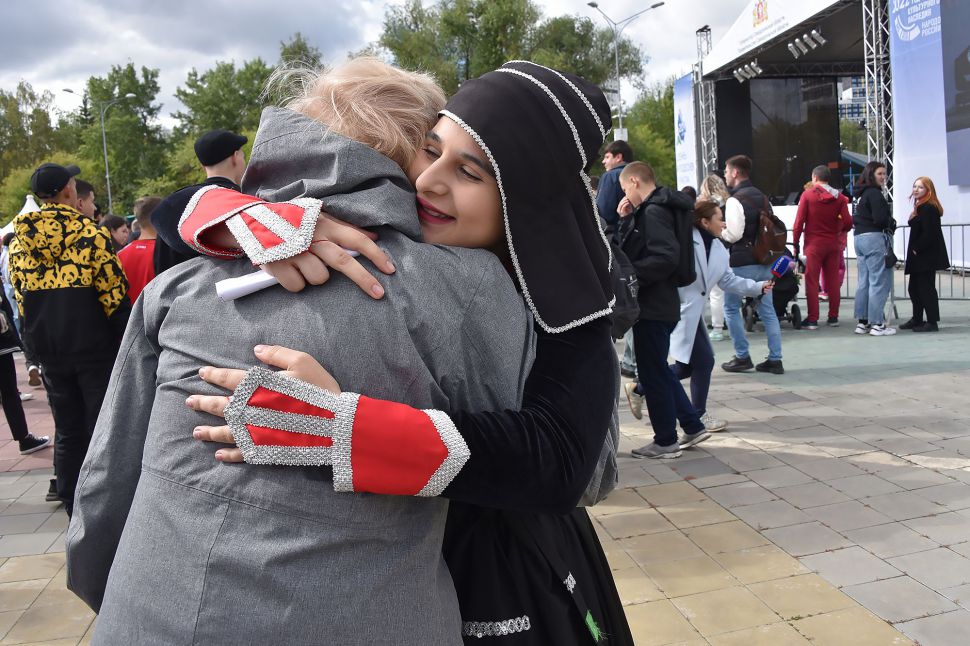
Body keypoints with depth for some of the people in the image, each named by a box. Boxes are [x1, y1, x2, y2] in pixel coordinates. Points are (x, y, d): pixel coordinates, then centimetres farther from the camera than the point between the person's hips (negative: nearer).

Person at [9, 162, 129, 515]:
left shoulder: (18, 244, 6)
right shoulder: (90, 234, -10)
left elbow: (21, 301, 10)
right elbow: (114, 294, -13)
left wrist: (38, 347, 17)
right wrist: (127, 341, -5)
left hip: (49, 351, 5)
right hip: (95, 347, -5)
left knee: (67, 433, 13)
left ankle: (75, 511, 21)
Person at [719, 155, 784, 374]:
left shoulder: (735, 201, -14)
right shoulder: (762, 197, 12)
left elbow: (733, 234, -20)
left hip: (742, 263, -8)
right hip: (764, 261, 8)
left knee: (731, 308, 6)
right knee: (767, 310, 9)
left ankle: (742, 357, 7)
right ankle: (775, 359, 11)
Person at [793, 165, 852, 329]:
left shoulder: (807, 194, -5)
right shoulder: (839, 197, 2)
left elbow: (799, 221, -8)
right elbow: (848, 223, -3)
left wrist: (796, 242, -1)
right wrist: (837, 231, 17)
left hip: (814, 244, -3)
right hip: (833, 244, 3)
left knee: (811, 281, 1)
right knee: (833, 281, 10)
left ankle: (812, 319, -1)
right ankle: (833, 317, 15)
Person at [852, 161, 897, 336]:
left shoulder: (864, 194, 16)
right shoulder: (875, 193, -11)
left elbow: (855, 218, 20)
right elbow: (880, 219, -18)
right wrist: (891, 223, 2)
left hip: (859, 237, 10)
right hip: (874, 238, -9)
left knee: (864, 281, 11)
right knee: (879, 281, -6)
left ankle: (862, 322, 15)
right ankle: (877, 324, -5)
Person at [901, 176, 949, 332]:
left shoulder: (928, 208, -15)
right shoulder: (920, 207, 18)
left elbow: (928, 233, -22)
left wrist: (917, 249, -15)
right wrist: (914, 250, 11)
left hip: (926, 255, -11)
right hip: (919, 256, 11)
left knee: (926, 288, -7)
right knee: (914, 288, 15)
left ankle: (932, 322, -1)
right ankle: (917, 319, 25)